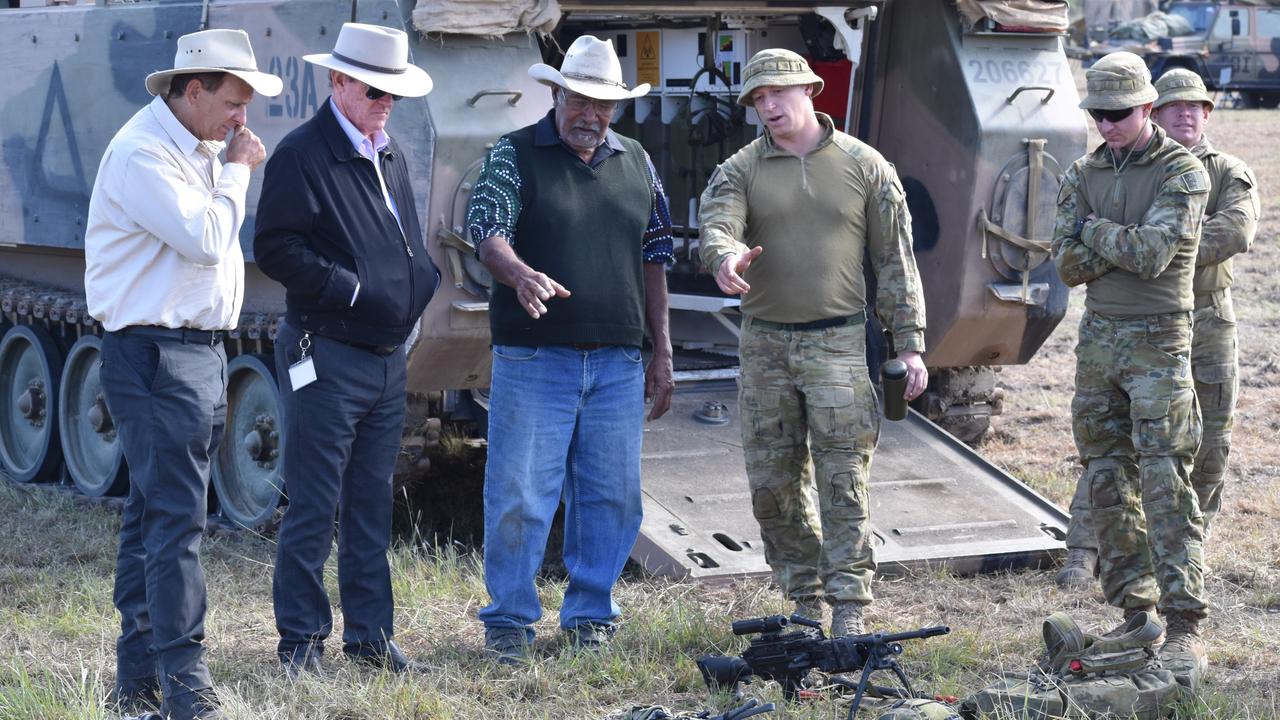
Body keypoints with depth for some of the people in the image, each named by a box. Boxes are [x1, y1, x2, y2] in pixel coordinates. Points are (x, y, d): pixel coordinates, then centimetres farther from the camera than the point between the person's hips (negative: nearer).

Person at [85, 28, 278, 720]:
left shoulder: (198, 149, 16)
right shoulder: (142, 152, -15)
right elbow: (204, 238, -21)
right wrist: (237, 169, -10)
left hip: (198, 351, 10)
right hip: (156, 357, -10)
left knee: (152, 514, 12)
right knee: (175, 518, -12)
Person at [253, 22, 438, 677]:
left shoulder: (391, 155, 15)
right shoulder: (301, 155, -10)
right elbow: (277, 250, -16)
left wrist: (422, 279, 7)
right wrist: (354, 290, -18)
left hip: (389, 358, 8)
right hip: (325, 358, -8)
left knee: (373, 506, 13)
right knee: (314, 509, -2)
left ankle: (371, 635, 20)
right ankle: (300, 640, 7)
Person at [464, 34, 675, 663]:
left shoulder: (636, 164, 14)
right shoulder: (514, 156, 1)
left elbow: (653, 258, 18)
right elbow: (485, 228, -13)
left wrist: (662, 352, 15)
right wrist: (520, 274, -34)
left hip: (618, 362, 4)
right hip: (533, 357, -4)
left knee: (612, 494, 6)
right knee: (519, 492, -4)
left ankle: (590, 613, 19)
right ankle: (509, 620, 7)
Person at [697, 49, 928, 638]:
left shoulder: (865, 166, 3)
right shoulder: (740, 170, 5)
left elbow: (895, 260, 4)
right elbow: (715, 225, -12)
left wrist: (910, 345, -1)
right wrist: (725, 259, -38)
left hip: (839, 343, -3)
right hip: (764, 345, 3)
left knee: (844, 484, -8)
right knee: (773, 484, 6)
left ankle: (849, 615, -6)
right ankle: (805, 604, 18)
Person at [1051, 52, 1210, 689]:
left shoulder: (1182, 174, -6)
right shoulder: (1082, 175, 9)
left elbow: (1151, 253, -19)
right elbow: (1068, 265, 1)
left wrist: (1092, 230, -6)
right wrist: (1124, 243, -13)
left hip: (1157, 343, -6)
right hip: (1097, 340, 6)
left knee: (1166, 486, -11)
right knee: (1107, 485, 7)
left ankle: (1185, 629, -13)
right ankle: (1135, 610, 15)